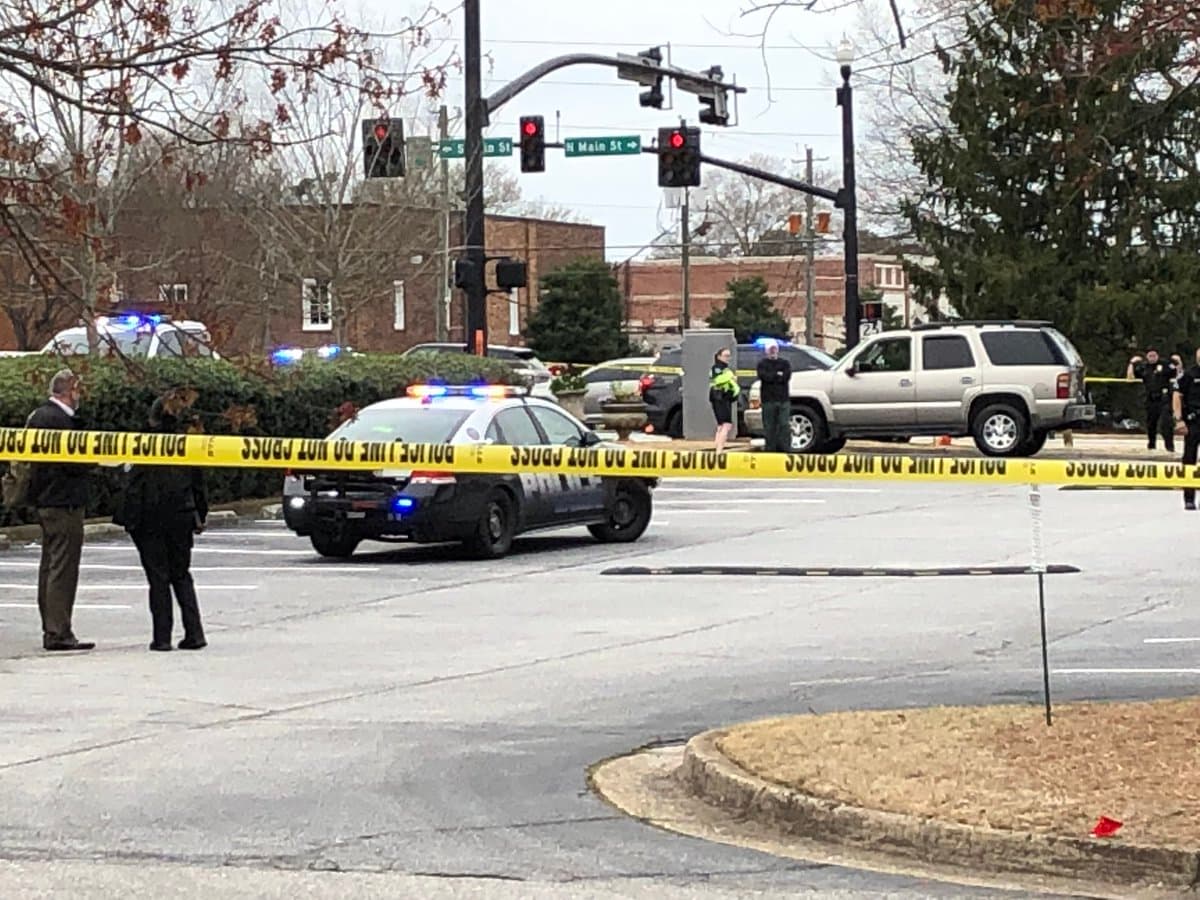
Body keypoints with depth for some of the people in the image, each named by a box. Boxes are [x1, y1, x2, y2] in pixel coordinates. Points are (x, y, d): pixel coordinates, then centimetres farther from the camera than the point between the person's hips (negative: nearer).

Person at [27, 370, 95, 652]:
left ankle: (51, 630, 19)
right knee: (63, 569, -9)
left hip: (45, 502, 11)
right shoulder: (58, 419, -17)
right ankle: (59, 632, -9)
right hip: (64, 502, -11)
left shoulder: (38, 415, 14)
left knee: (49, 566, 14)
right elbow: (74, 463, -21)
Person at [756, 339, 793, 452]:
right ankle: (770, 449, 2)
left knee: (785, 425, -5)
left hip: (784, 399, 1)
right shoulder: (762, 364, 9)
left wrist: (772, 377, -4)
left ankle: (786, 449, -5)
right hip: (768, 399, -1)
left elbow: (787, 376, -3)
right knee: (769, 426, -1)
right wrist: (778, 375, -2)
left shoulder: (785, 363, 14)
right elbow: (765, 376, -10)